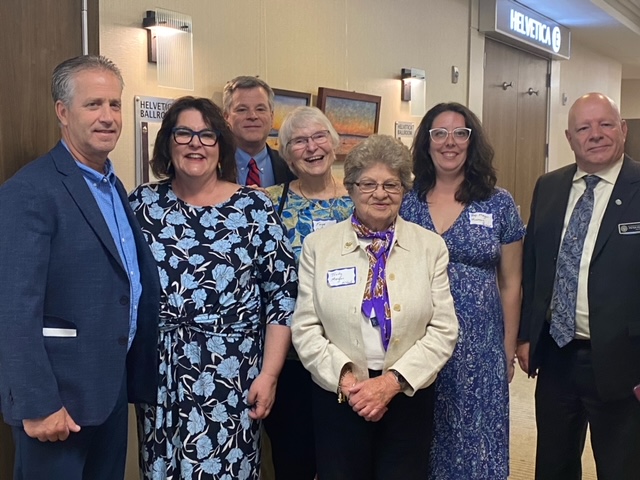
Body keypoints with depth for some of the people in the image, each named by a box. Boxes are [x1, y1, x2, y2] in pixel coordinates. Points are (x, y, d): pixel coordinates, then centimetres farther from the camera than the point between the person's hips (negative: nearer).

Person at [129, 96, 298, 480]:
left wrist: (269, 374, -7)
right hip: (159, 370, 2)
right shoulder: (143, 203, 2)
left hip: (232, 372, -2)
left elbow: (284, 294, -3)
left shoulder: (255, 207, -4)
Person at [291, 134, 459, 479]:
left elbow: (444, 330, -3)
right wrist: (344, 377, -15)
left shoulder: (430, 246, 1)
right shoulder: (318, 245, 0)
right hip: (338, 398, 0)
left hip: (409, 397, 1)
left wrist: (392, 380, -14)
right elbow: (305, 329, -2)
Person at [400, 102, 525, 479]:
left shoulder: (499, 204, 0)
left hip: (479, 348, 0)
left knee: (475, 440, 9)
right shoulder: (405, 201, 1)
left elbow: (510, 284, 4)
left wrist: (509, 350, 4)